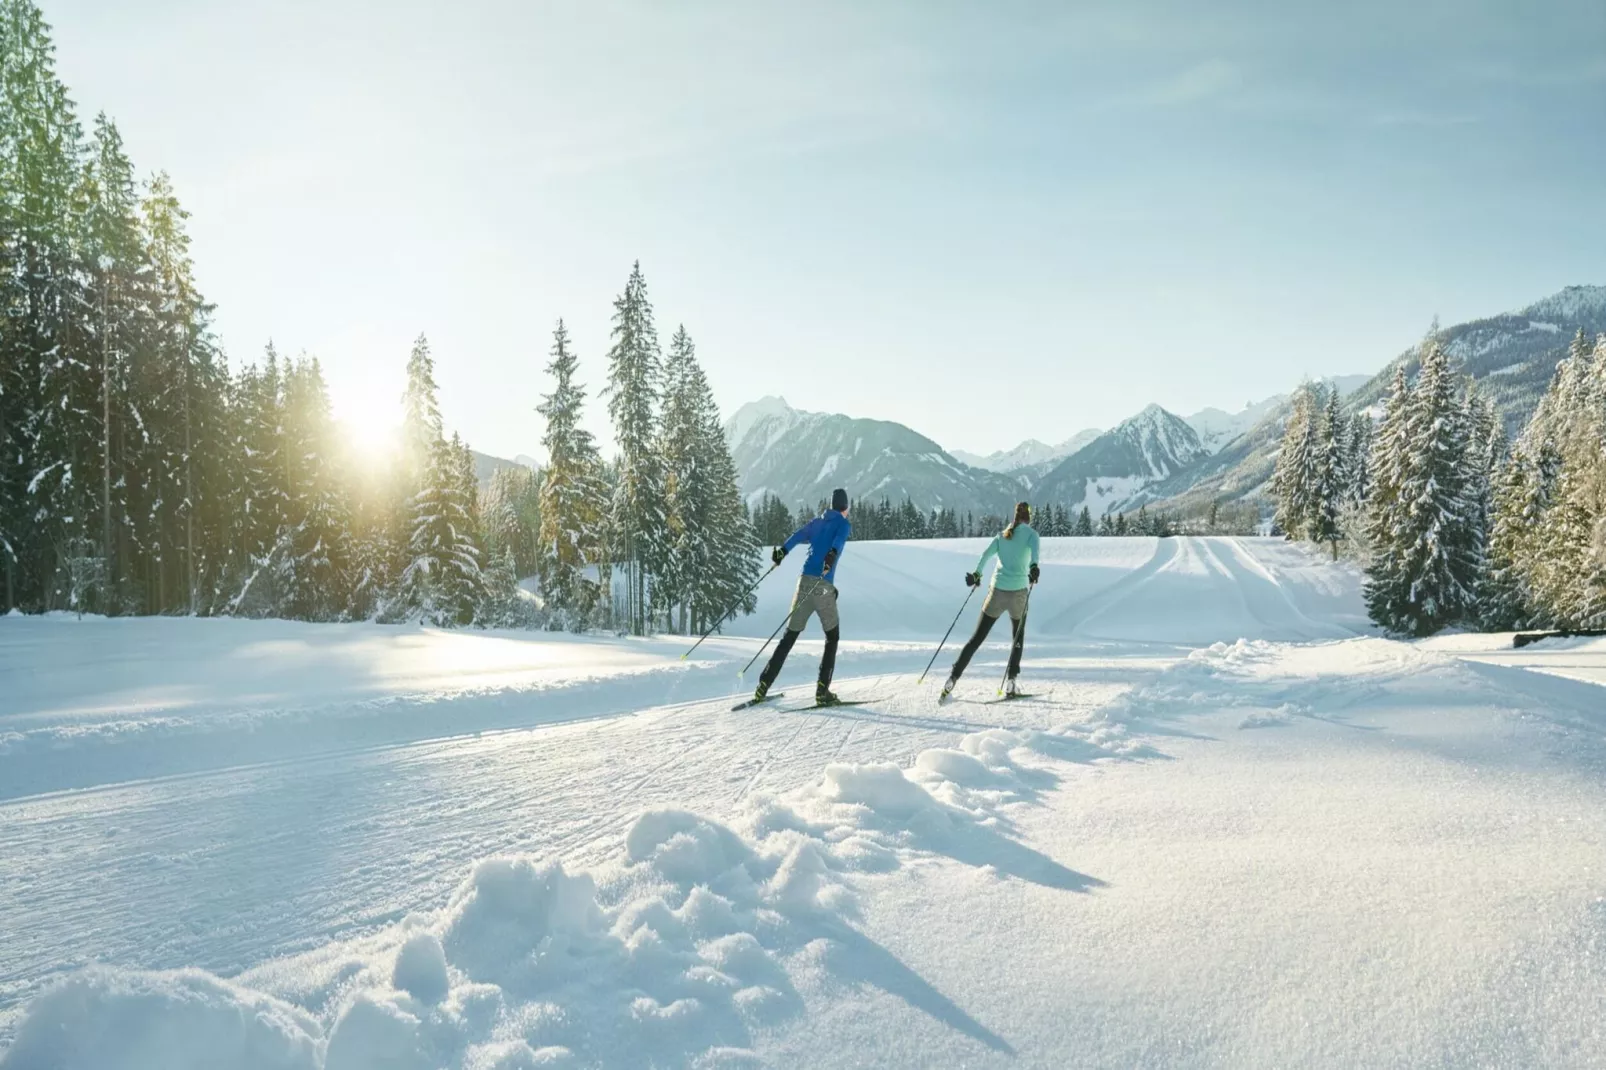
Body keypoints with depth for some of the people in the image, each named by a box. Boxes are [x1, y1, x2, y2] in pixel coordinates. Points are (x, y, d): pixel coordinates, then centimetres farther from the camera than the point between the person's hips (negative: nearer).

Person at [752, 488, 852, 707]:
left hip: (805, 581, 4)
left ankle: (763, 686, 4)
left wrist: (782, 551, 0)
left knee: (790, 636, 10)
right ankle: (822, 691, 3)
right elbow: (839, 540, -15)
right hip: (824, 586, -4)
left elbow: (798, 535, 6)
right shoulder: (844, 524, 6)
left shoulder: (817, 521, 21)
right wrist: (832, 555, -31)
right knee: (832, 636, 12)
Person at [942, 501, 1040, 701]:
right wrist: (1033, 567, -32)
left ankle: (953, 677, -4)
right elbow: (1034, 550, -17)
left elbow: (986, 553, 5)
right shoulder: (1031, 533, 5)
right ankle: (1010, 679, 8)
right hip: (1018, 591, -2)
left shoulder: (1003, 534, 15)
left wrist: (976, 574, 14)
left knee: (977, 638, 6)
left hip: (998, 590, 3)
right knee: (1018, 636, 20)